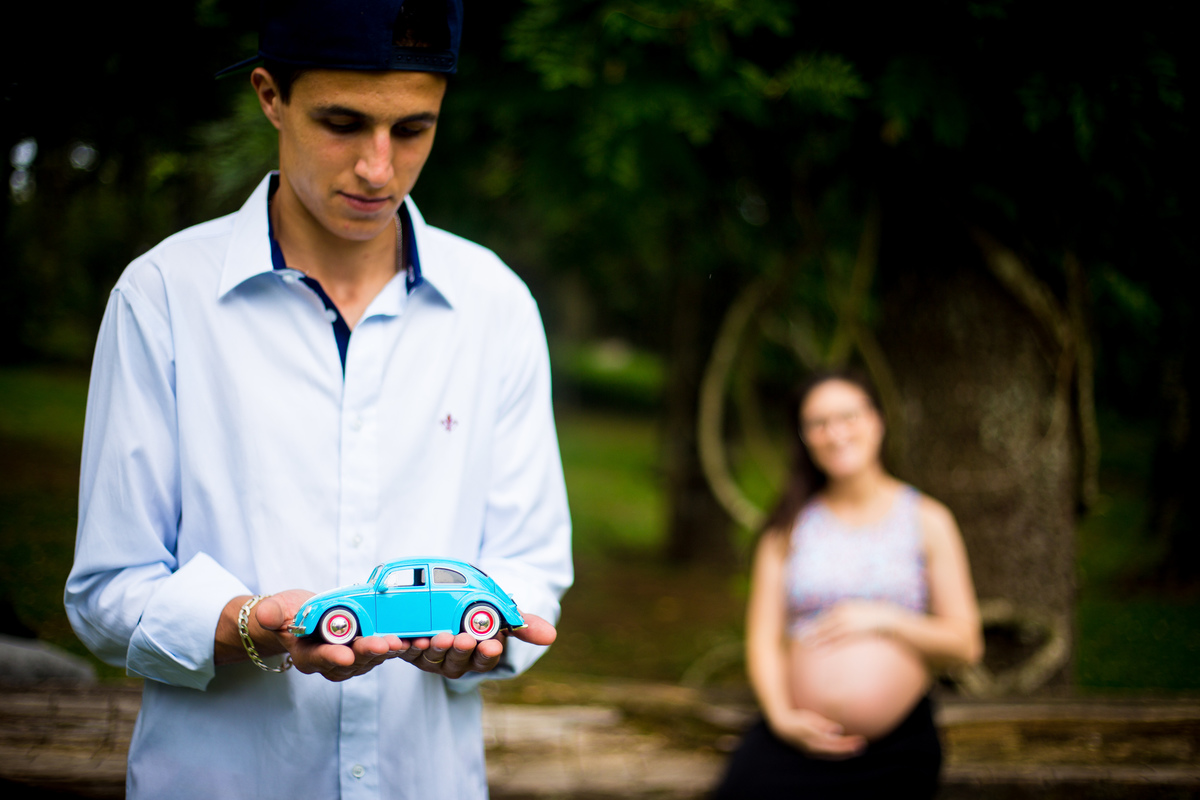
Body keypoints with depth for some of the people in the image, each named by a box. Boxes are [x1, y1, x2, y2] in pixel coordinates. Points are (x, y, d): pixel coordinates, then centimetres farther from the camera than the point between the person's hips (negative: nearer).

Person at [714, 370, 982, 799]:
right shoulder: (789, 526, 12)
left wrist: (885, 619, -9)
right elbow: (763, 639, 6)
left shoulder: (927, 520, 9)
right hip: (801, 729, 1)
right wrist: (782, 717, -10)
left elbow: (966, 644, 6)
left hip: (897, 740, 0)